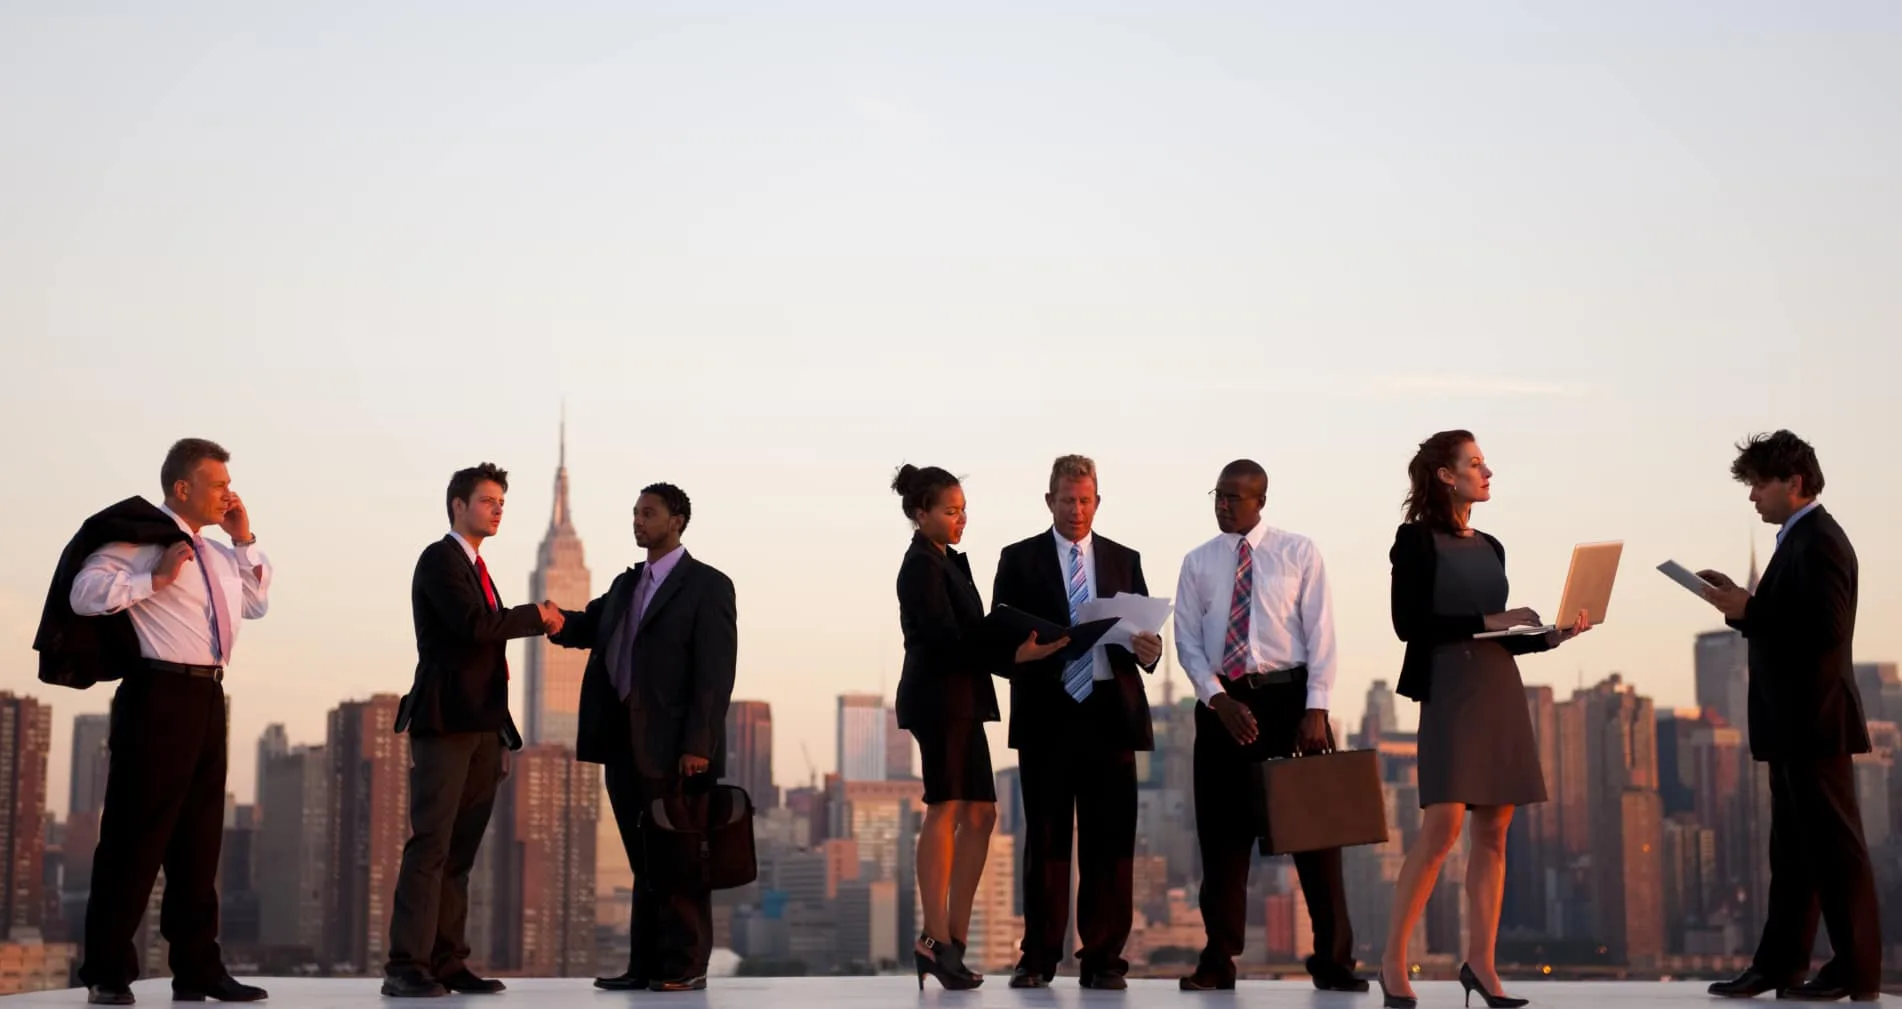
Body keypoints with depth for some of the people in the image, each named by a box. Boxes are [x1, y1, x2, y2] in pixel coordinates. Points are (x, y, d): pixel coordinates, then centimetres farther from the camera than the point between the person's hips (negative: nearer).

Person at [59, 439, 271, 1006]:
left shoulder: (217, 553, 21)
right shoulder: (140, 536, -5)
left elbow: (257, 604, 24)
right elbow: (85, 593, -15)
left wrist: (244, 541, 15)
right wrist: (154, 581, -20)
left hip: (207, 698, 9)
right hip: (160, 696, -8)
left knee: (200, 836, 11)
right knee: (136, 833, -5)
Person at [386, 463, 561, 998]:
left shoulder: (476, 570, 22)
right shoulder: (439, 559, -5)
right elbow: (473, 623, -19)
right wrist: (536, 616, -8)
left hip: (480, 727, 9)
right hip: (445, 722, -9)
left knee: (460, 851, 6)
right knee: (431, 845, -12)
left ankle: (448, 962, 7)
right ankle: (407, 967, -13)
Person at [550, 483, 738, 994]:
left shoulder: (708, 586, -4)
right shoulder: (625, 585, 19)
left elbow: (715, 673, -10)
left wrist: (698, 745, -18)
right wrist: (559, 623, -11)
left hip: (675, 746, -6)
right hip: (624, 744, 7)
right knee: (645, 860, 10)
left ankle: (685, 965, 5)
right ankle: (646, 964, 13)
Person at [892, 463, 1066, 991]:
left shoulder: (948, 562, 18)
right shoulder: (921, 565, -11)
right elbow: (944, 639, -19)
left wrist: (1013, 645, 5)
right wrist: (1014, 654, -22)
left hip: (960, 701, 9)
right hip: (939, 699, -9)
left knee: (980, 814, 6)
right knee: (945, 810, -6)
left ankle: (952, 943, 8)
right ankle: (936, 941, -2)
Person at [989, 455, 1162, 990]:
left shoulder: (1124, 560, 15)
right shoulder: (1018, 560, 8)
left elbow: (1144, 634, 10)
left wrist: (1148, 649, -12)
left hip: (1110, 712, 2)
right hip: (1047, 714, -1)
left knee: (1109, 839, -1)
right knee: (1045, 838, 2)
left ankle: (1103, 958, 3)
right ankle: (1039, 956, 7)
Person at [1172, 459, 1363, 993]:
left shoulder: (1298, 552, 2)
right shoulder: (1198, 563, 7)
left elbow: (1320, 631, -2)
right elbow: (1187, 641, 3)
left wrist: (1315, 709, -11)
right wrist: (1220, 700, -11)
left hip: (1289, 696, -1)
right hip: (1223, 702, 2)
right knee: (1223, 833, 3)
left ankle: (1332, 959, 7)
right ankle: (1219, 961, 9)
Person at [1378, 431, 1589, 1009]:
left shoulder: (1489, 548, 17)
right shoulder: (1417, 539, -3)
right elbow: (1409, 622, -11)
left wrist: (1552, 636, 3)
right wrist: (1486, 621, -13)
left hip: (1501, 691, 7)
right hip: (1450, 692, -7)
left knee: (1493, 833, 4)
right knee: (1441, 828, -13)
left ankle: (1480, 963, 9)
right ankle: (1393, 961, -5)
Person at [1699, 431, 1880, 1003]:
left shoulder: (1819, 542, -15)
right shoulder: (1800, 538, 16)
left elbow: (1825, 630, -24)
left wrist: (1748, 611, -19)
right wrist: (1743, 605, 4)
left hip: (1814, 720, -10)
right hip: (1794, 722, 10)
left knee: (1834, 847, -4)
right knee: (1793, 849, 13)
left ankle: (1857, 971, 2)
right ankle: (1781, 964, 18)